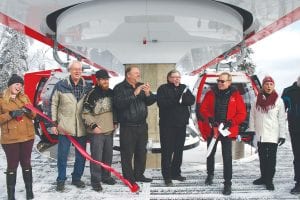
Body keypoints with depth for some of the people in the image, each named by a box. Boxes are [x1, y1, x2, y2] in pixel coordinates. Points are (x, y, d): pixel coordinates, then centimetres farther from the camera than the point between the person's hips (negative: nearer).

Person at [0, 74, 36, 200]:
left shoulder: (24, 97, 9)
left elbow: (33, 115, 10)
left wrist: (29, 111, -12)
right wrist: (11, 114, -20)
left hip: (27, 136, 3)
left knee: (26, 163, 12)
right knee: (12, 165, 1)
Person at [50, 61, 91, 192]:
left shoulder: (87, 87, 5)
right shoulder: (61, 86, -3)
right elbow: (54, 105, 1)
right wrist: (54, 123, -2)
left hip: (82, 128, 3)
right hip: (64, 127, -3)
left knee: (81, 156, 11)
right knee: (62, 155, 4)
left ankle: (76, 178, 27)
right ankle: (61, 180, 19)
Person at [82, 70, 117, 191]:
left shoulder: (111, 93, 8)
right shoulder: (92, 94, -12)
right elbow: (85, 113, -12)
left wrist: (115, 122, 13)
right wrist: (93, 126, -16)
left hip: (109, 130, 6)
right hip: (97, 132, -6)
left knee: (108, 156, 14)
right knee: (96, 157, -4)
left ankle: (106, 176, 29)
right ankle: (95, 180, 7)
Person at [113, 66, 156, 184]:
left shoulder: (142, 86, 11)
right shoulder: (120, 88, -7)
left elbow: (150, 102, 8)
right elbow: (119, 103, -22)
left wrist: (148, 94, -13)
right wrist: (134, 94, -24)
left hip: (142, 125, 6)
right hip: (127, 126, -6)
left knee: (141, 152, 14)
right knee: (127, 153, 0)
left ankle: (139, 175, 28)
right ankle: (128, 177, 12)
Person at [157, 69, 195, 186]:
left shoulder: (184, 88, 12)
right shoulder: (163, 88, -2)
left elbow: (192, 100, -1)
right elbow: (161, 103, -18)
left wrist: (181, 99, -18)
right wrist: (177, 100, -18)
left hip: (181, 124, 5)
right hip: (167, 125, -5)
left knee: (179, 150, 12)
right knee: (167, 151, -3)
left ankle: (176, 173, 24)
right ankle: (167, 176, 3)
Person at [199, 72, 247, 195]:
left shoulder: (236, 95, -3)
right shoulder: (210, 94, 3)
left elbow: (242, 114, -5)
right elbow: (203, 108, 1)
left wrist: (231, 122, -19)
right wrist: (209, 118, -18)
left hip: (227, 130, -3)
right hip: (211, 129, 3)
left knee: (227, 156, -4)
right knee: (210, 153, 18)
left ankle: (228, 183, 6)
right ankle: (210, 174, 41)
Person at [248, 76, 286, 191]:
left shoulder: (278, 101, -4)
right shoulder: (257, 100, 5)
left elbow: (282, 119, -4)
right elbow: (252, 116, 9)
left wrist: (282, 135, -6)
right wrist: (251, 130, 5)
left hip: (273, 135, -3)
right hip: (260, 134, 3)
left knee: (271, 158, 0)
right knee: (262, 157, 14)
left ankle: (269, 180, 9)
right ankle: (264, 177, 27)